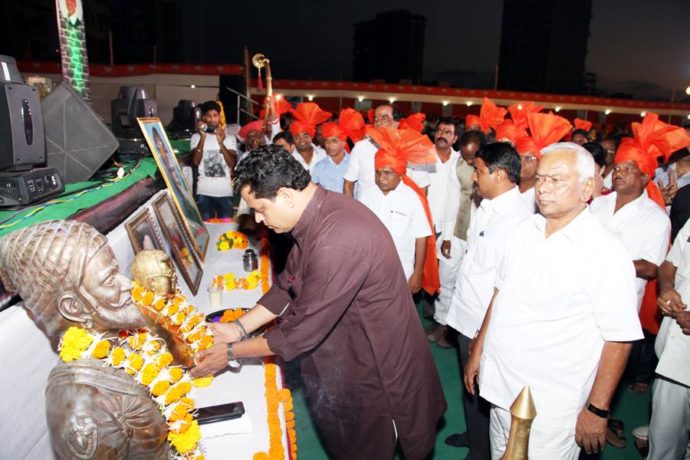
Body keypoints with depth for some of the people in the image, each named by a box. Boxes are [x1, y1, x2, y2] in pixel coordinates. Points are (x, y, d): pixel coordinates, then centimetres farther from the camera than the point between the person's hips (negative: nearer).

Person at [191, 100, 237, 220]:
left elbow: (232, 163, -5)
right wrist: (203, 137, -14)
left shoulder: (229, 138, 7)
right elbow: (196, 161, -9)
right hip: (204, 192, -1)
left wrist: (221, 142, -16)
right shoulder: (196, 137, 4)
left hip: (225, 192, 1)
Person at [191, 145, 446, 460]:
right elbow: (288, 285, 6)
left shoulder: (337, 241, -35)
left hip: (378, 365, -8)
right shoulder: (318, 213, -4)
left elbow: (304, 330, -27)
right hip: (351, 350, 8)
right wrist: (240, 327, 0)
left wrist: (232, 352, -14)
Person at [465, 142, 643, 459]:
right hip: (499, 388, 6)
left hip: (551, 409, -6)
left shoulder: (606, 252, -17)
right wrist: (478, 350, 12)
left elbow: (619, 338, -14)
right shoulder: (524, 230, 2)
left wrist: (597, 410, -11)